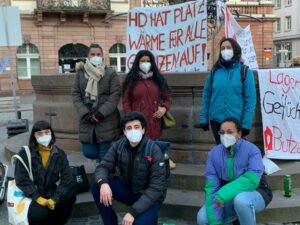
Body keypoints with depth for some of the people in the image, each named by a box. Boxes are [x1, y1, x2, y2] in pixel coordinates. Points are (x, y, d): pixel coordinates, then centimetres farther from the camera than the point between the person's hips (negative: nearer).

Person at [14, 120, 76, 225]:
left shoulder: (59, 154, 1)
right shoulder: (25, 153, -6)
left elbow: (67, 179, -7)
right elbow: (22, 180, -12)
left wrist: (54, 199, -20)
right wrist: (37, 198, -22)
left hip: (51, 194, 3)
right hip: (31, 196, -3)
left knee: (70, 195, -24)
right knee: (39, 214, -32)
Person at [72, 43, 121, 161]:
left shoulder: (110, 73, 1)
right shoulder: (81, 73, 8)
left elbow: (115, 95, -5)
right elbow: (75, 94, 4)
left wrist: (101, 113, -15)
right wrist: (85, 113, -9)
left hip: (106, 120, -3)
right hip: (86, 120, 3)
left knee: (105, 154, -1)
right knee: (88, 152, 4)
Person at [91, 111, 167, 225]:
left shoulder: (154, 151, -23)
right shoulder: (119, 146, -9)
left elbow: (156, 188, -25)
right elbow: (103, 166, -9)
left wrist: (133, 212, -32)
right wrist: (103, 183, -35)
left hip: (150, 196, -4)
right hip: (127, 188, 4)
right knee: (96, 187, -17)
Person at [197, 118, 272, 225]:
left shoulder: (251, 150, -20)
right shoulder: (214, 153, -8)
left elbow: (252, 179, -32)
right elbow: (212, 185, -11)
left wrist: (223, 194, -38)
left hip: (255, 193, -5)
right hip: (229, 197, 5)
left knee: (240, 200, -39)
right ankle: (236, 216, 14)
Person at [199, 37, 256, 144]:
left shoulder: (245, 72, -4)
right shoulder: (214, 71, 4)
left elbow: (250, 99, -7)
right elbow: (206, 95, 5)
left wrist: (246, 123, -12)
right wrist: (203, 118, 1)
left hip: (236, 121, -2)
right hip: (216, 120, 3)